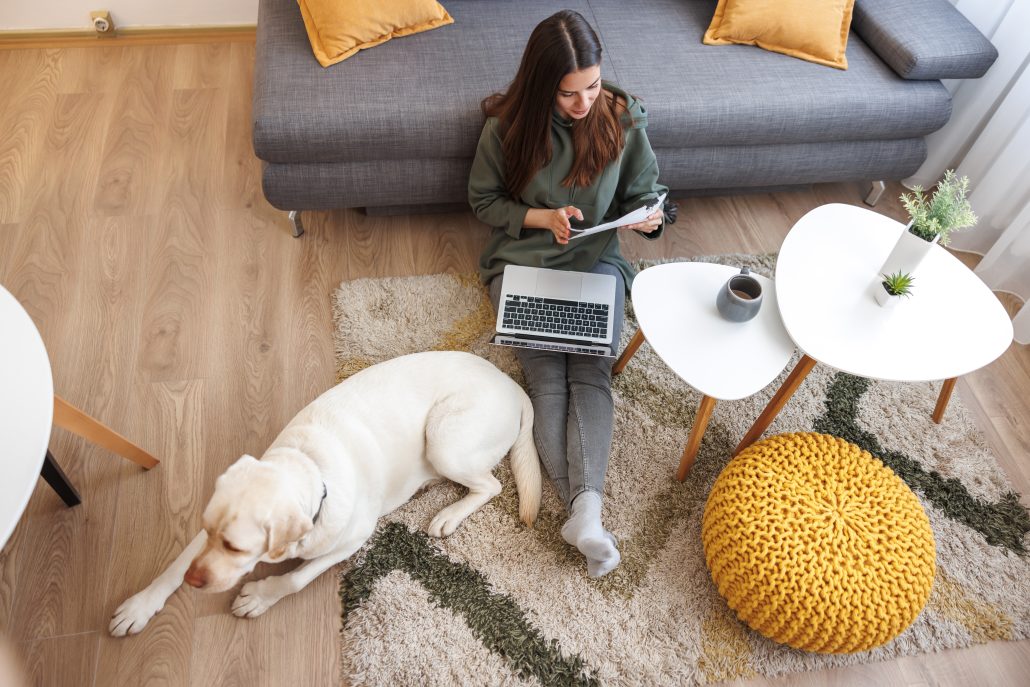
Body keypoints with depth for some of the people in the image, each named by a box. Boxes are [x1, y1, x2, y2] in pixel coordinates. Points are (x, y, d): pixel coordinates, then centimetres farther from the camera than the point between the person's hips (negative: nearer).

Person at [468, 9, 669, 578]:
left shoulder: (622, 120, -4)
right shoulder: (506, 127, -8)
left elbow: (645, 191, 8)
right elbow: (484, 201, 3)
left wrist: (648, 217, -17)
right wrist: (543, 217, -14)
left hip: (596, 263, 1)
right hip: (522, 263, 0)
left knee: (590, 371, -22)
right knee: (547, 376, -21)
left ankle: (584, 510, -32)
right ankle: (585, 507, -26)